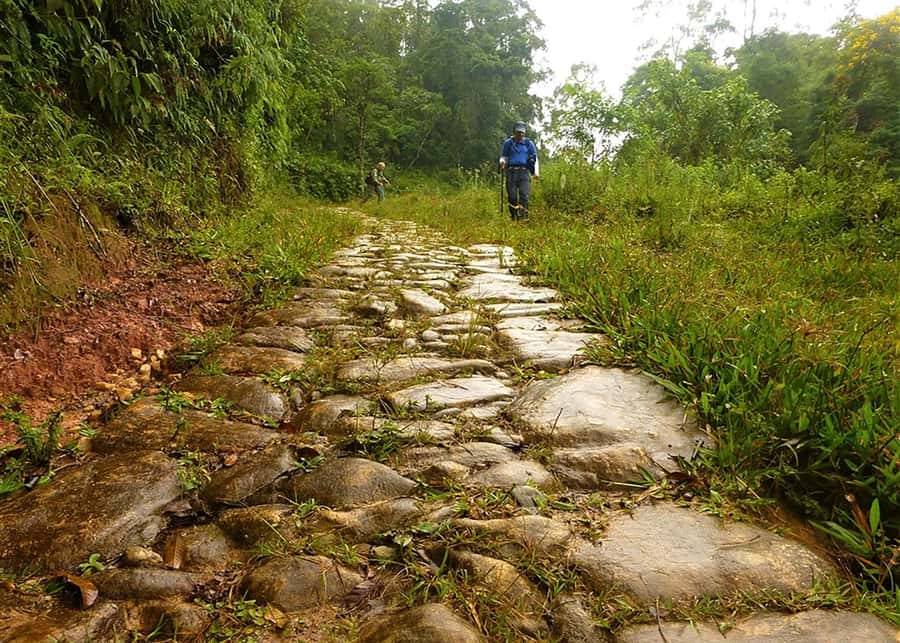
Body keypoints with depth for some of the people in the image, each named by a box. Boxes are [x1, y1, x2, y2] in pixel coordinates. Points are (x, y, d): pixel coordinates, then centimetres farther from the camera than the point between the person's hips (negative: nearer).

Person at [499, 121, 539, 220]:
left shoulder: (528, 143, 12)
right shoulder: (508, 143, 12)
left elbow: (535, 158, 14)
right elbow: (504, 157, 16)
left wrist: (536, 172, 1)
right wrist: (502, 161, -9)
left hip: (524, 172, 0)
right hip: (511, 171, 0)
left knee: (524, 195, -14)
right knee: (512, 196, -3)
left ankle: (523, 216, -15)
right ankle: (513, 217, 5)